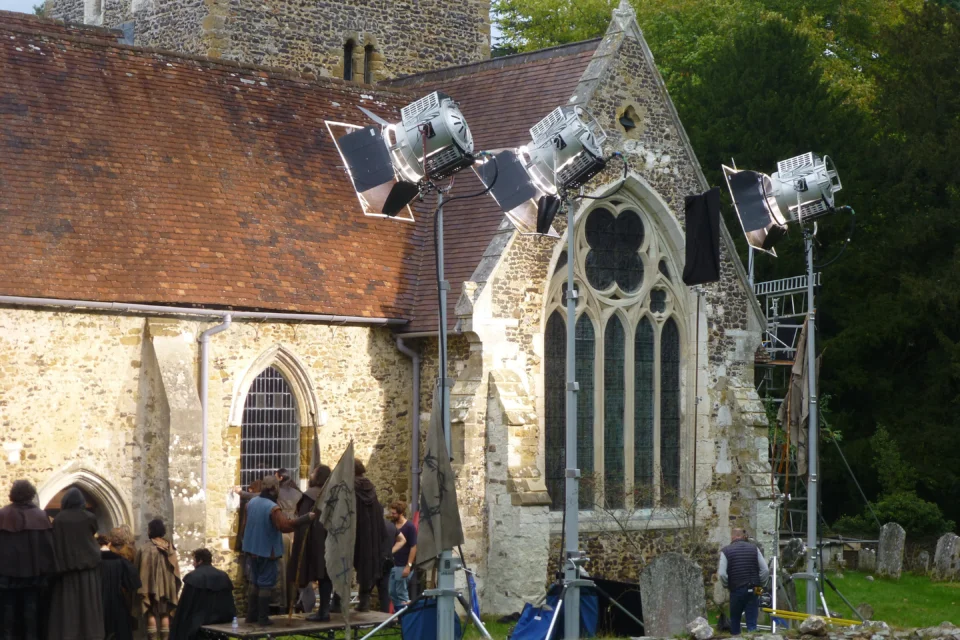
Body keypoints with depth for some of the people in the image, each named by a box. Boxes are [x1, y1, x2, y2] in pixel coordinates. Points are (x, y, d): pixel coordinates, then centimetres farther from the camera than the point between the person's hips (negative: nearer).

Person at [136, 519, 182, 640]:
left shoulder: (145, 548, -10)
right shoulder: (170, 548, 5)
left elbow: (139, 568, -7)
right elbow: (176, 568, 8)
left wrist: (140, 586, 1)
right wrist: (174, 586, 15)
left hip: (151, 586, -4)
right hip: (167, 585, 5)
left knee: (151, 614, -2)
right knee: (165, 614, 8)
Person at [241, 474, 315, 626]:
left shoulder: (251, 503, 3)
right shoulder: (273, 508, -22)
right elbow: (285, 526, -32)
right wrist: (307, 518, -29)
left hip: (252, 550, 7)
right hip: (267, 552, -7)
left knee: (254, 583, 16)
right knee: (266, 585, 0)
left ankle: (251, 615, 20)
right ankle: (263, 618, 1)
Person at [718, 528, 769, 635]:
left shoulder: (725, 551, -3)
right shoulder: (754, 548, 4)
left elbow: (722, 574, -12)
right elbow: (765, 570, -1)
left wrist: (727, 586, 5)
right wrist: (760, 584, 11)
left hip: (736, 591, -1)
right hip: (752, 591, 1)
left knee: (734, 620, 18)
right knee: (752, 623, 1)